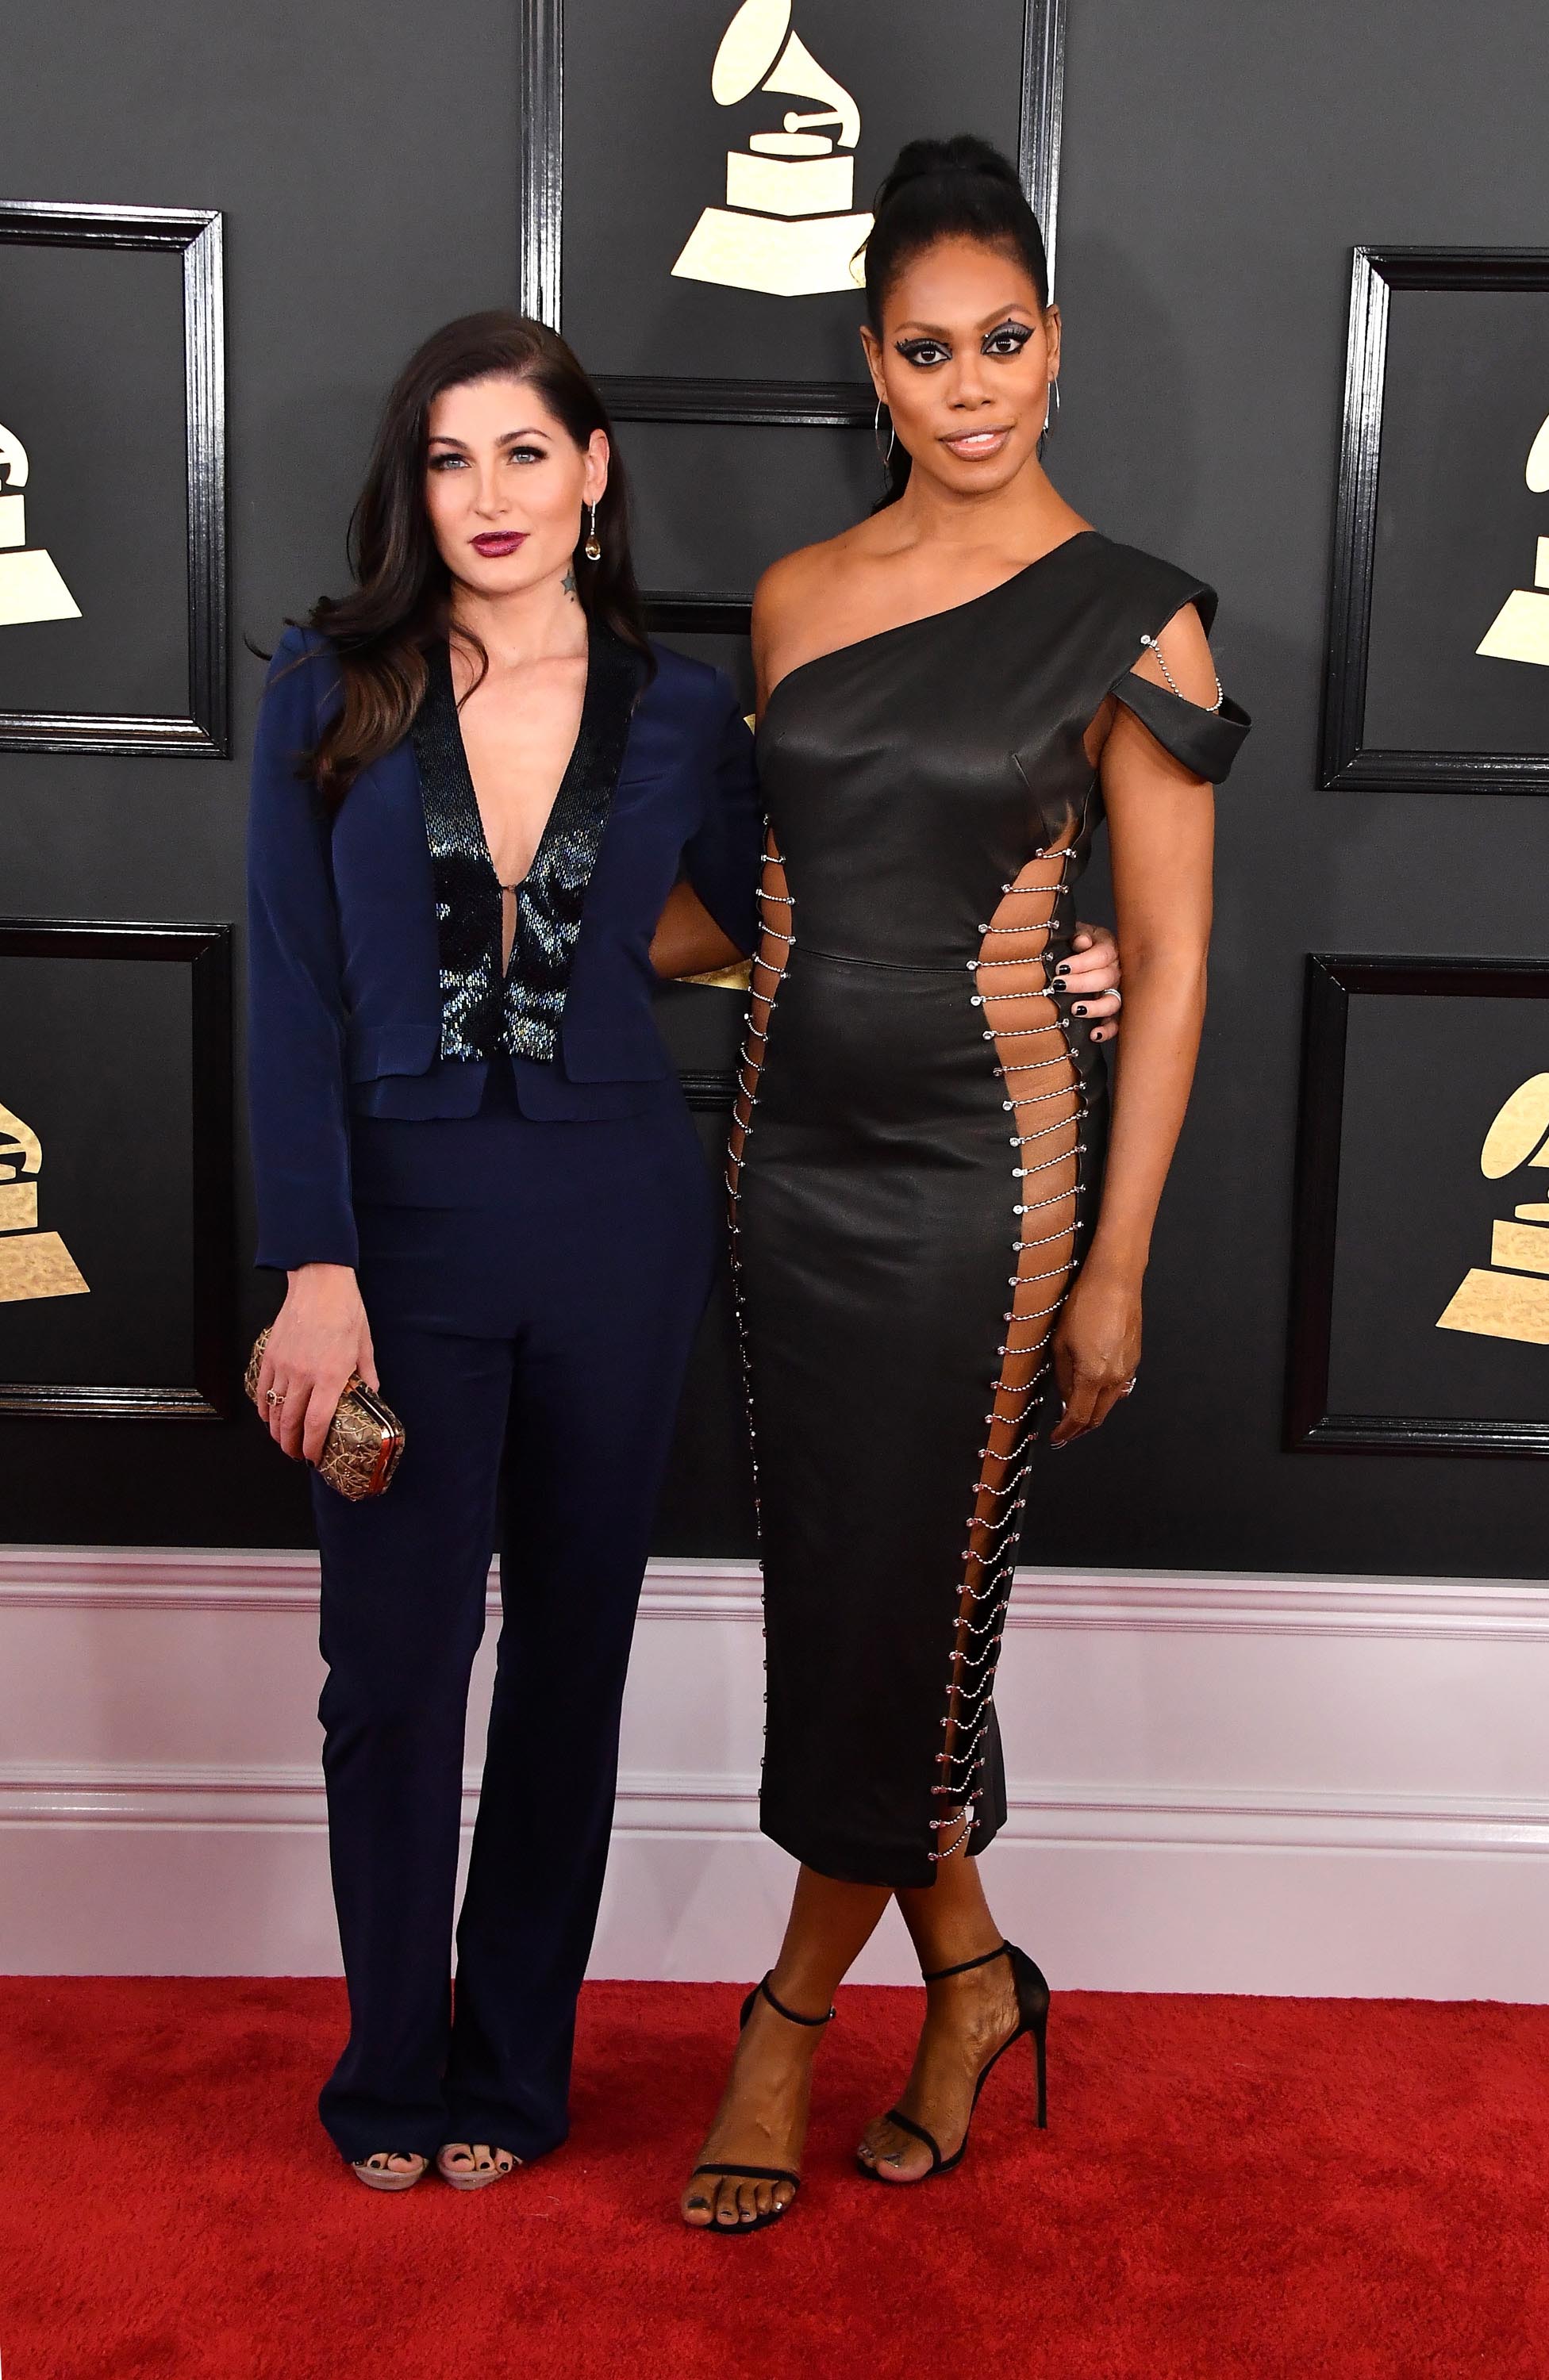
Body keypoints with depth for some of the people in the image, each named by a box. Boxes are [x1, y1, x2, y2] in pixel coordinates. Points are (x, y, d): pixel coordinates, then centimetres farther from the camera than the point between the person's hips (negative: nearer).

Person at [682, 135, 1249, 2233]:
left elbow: (1169, 966, -7)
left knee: (898, 1604, 3)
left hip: (980, 1167, -5)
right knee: (837, 1588, 11)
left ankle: (794, 2007, 24)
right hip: (794, 1148, 5)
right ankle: (971, 1978, 30)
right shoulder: (797, 595, 6)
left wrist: (1116, 1267, -9)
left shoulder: (1129, 622, -7)